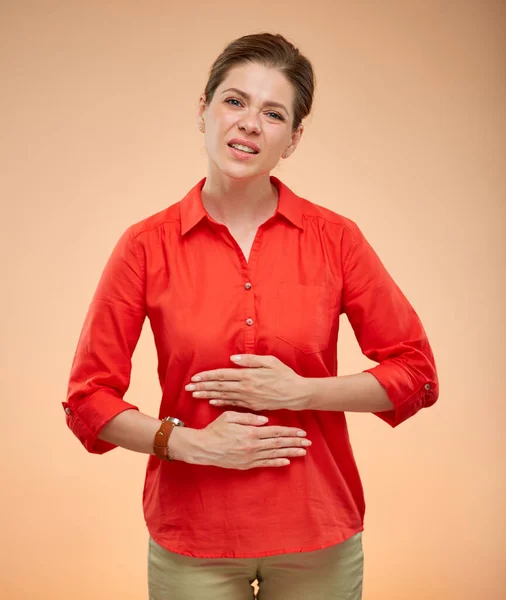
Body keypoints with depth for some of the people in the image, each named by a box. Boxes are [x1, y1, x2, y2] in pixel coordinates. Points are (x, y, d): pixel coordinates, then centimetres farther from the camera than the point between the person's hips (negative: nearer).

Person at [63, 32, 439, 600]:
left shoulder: (335, 238, -5)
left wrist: (299, 391, -14)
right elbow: (89, 399, -2)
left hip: (317, 537, 1)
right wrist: (191, 442, -14)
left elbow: (416, 373, -2)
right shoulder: (147, 245, -6)